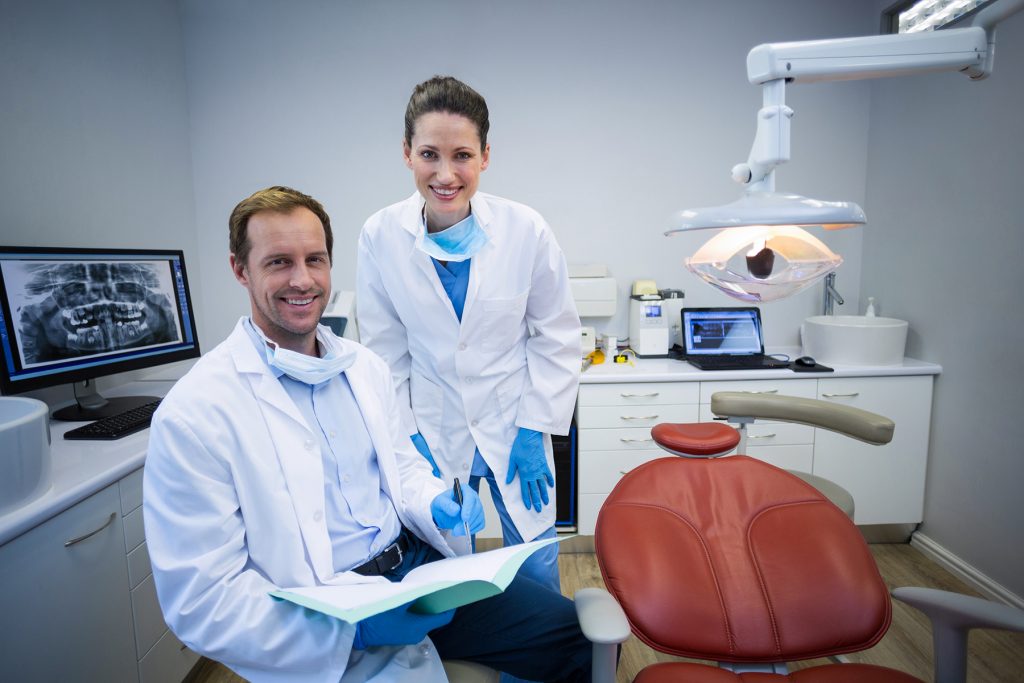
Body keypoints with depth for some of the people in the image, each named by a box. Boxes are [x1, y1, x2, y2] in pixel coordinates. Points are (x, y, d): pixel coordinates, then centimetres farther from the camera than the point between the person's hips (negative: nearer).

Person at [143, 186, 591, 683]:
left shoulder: (366, 366, 5)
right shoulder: (192, 414, -13)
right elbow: (200, 603, -12)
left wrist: (435, 505, -8)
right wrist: (358, 626, -22)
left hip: (416, 563, 6)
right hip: (324, 628, -5)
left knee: (572, 633, -2)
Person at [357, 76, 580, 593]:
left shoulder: (526, 230, -14)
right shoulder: (380, 236, -10)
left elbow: (557, 337, -4)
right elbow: (385, 351, -1)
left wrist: (534, 430, -6)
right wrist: (405, 437, -3)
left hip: (513, 425, 0)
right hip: (432, 430, 1)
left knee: (536, 568, 15)